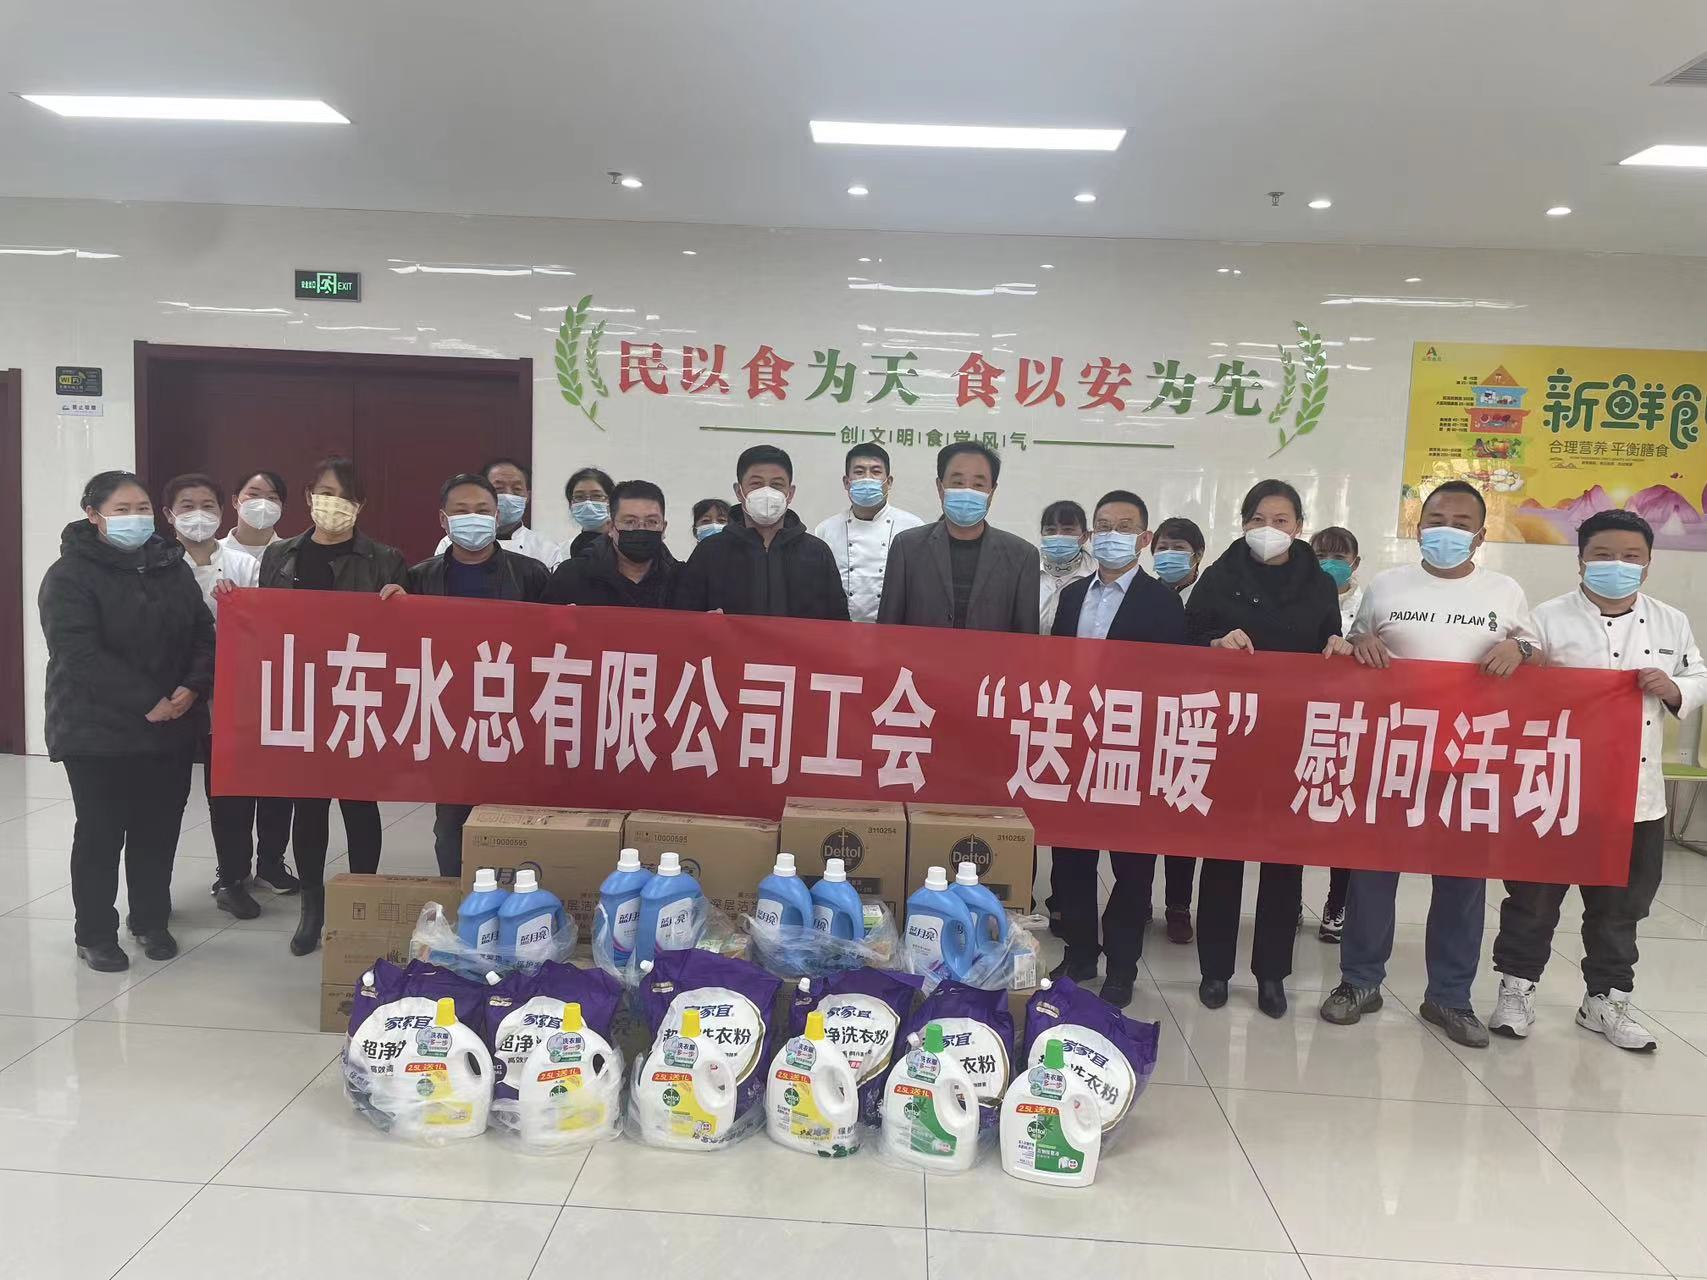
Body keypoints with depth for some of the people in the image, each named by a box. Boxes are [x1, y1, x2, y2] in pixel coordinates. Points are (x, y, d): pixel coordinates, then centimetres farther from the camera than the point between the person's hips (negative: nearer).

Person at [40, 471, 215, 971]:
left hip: (172, 728, 5)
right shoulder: (70, 574, -7)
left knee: (159, 828, 11)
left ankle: (151, 920, 27)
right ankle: (95, 934, 19)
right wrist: (147, 701, -22)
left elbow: (203, 634, 7)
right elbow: (79, 654, -18)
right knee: (101, 834, 5)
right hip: (98, 732, -4)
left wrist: (193, 687, -12)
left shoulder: (171, 567, 9)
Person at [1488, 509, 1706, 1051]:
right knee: (1534, 896, 6)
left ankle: (1605, 999, 30)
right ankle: (1516, 989, 20)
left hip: (1637, 796, 4)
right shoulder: (1549, 618, -5)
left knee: (1621, 906, 15)